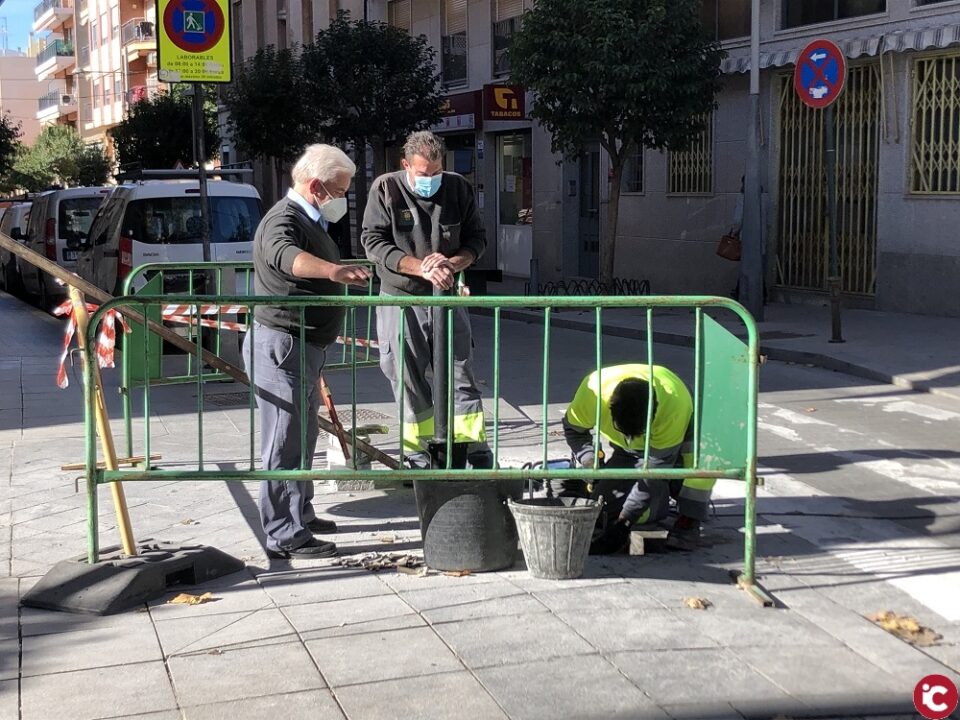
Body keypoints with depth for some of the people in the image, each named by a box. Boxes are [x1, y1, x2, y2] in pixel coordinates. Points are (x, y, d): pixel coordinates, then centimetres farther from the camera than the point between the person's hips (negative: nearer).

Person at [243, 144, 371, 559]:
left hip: (304, 347, 11)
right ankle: (285, 537, -6)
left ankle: (300, 514, 34)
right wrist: (333, 270, -60)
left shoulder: (309, 222, 17)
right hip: (281, 345, -11)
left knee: (303, 437, 21)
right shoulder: (283, 221, -18)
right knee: (285, 443, -9)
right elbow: (286, 256, -43)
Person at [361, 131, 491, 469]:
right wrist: (422, 268, -20)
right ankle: (418, 456, 17)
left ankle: (478, 455, 8)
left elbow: (476, 238, 7)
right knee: (409, 382, 5)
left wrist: (451, 263, -14)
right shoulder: (385, 189, -6)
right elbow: (373, 241, -10)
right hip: (401, 299, -2)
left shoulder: (459, 188, 2)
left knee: (461, 379, 3)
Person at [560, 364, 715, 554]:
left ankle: (689, 520, -19)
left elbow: (657, 469, -35)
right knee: (607, 510, -14)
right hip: (628, 452, 3)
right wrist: (589, 462, -33)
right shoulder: (592, 393, -36)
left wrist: (624, 522, -36)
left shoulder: (674, 404, -42)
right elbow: (573, 430, -13)